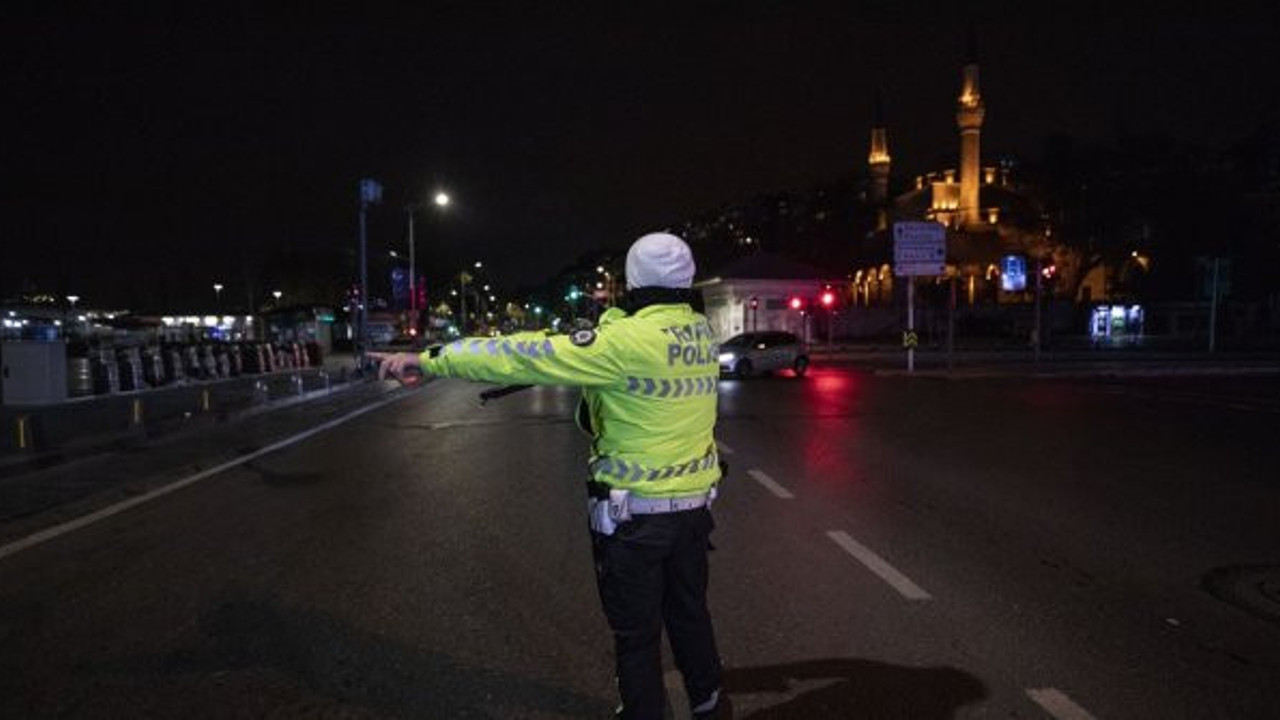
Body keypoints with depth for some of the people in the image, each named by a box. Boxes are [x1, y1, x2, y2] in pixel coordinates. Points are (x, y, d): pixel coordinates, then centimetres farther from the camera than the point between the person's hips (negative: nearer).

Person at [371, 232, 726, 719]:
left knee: (636, 632, 10)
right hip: (695, 504, 7)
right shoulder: (701, 332, -1)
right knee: (689, 611, 25)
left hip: (634, 512, -7)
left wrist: (432, 360, -17)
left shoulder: (629, 341, -22)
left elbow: (526, 357, -22)